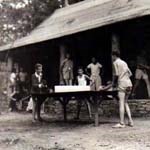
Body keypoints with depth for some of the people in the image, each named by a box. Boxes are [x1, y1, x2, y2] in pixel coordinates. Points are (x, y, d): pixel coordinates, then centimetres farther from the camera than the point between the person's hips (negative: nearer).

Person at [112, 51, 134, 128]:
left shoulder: (115, 62, -2)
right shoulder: (124, 62, 21)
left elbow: (116, 75, -9)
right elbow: (130, 74, 19)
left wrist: (114, 83, 3)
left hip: (122, 85, -8)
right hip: (129, 84, 8)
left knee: (121, 104, -5)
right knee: (125, 103, 15)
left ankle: (122, 123, -4)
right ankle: (130, 121, 10)